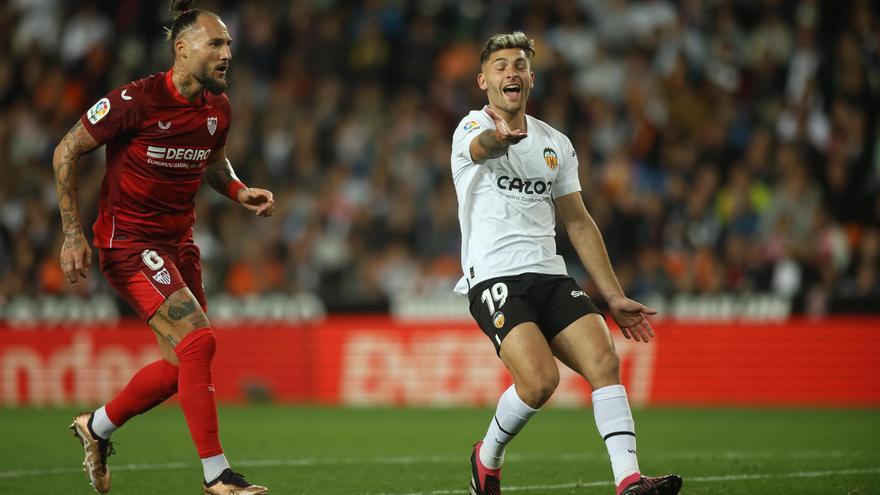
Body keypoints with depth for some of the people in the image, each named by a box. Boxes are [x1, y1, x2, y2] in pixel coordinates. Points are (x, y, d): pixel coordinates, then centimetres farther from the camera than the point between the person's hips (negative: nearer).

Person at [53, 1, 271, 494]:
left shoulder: (218, 108, 2)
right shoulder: (136, 100, -18)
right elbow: (67, 152, -9)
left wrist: (239, 191, 1)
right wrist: (73, 233, -12)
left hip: (179, 241, 8)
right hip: (128, 241, -8)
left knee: (183, 364, 7)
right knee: (199, 341, -19)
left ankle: (96, 426, 31)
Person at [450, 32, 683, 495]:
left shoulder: (556, 144, 18)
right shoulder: (472, 128, 0)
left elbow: (578, 223, 22)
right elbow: (482, 146, -27)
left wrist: (614, 297, 16)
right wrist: (500, 136, -53)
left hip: (549, 276, 5)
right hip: (494, 279, -5)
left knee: (604, 361, -18)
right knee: (539, 380, -24)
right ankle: (487, 457, 4)